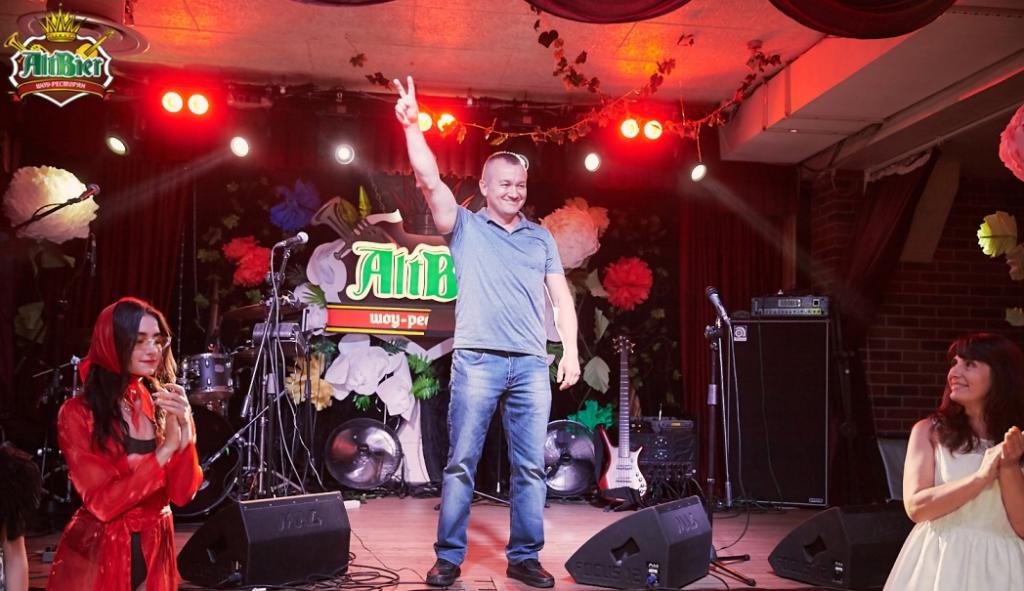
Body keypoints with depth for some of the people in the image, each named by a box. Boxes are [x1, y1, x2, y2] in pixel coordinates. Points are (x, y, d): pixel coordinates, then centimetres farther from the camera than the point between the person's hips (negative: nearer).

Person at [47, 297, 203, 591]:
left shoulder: (162, 405, 1)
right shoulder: (78, 413, -12)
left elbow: (182, 494, -6)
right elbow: (102, 503, -19)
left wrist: (184, 427, -19)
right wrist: (166, 449, -23)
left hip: (156, 555, 5)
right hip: (96, 559, -4)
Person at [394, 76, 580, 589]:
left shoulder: (541, 237, 17)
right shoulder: (465, 226, 9)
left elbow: (561, 297, 14)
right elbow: (430, 180, -5)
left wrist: (571, 351, 4)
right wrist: (412, 126, -13)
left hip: (532, 364, 3)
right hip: (477, 359, -3)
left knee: (531, 466, 5)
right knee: (461, 462, 0)